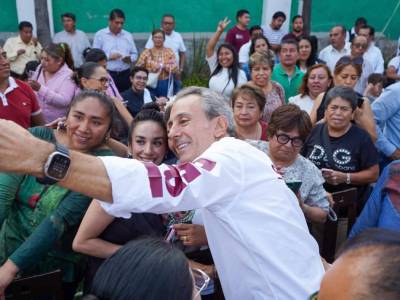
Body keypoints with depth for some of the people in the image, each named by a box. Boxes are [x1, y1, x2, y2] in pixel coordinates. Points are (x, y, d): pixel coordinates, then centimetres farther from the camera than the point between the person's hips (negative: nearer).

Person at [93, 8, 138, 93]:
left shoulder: (128, 35, 17)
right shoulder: (100, 35, 5)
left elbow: (135, 54, 18)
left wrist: (130, 58, -4)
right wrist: (108, 57, -14)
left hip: (125, 75, 3)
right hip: (107, 74, -3)